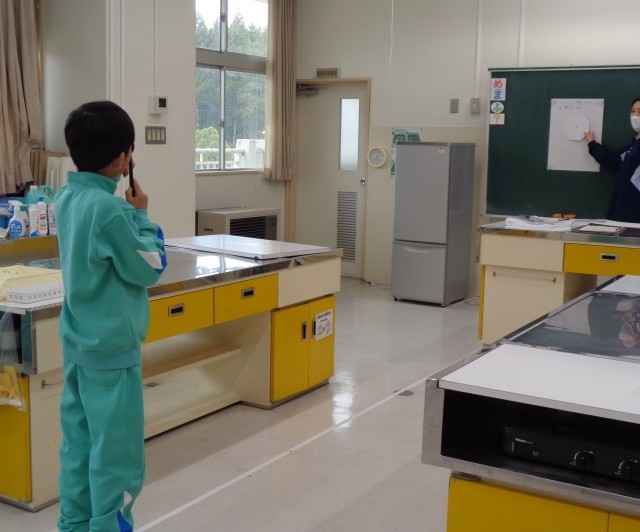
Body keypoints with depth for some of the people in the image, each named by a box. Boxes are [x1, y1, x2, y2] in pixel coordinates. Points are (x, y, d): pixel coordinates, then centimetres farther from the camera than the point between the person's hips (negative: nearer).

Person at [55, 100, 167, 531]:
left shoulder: (67, 199, 4)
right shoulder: (108, 208, -22)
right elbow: (150, 269, -13)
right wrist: (141, 215, -4)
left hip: (78, 343, 9)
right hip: (112, 348, -9)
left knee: (79, 444, 17)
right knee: (117, 455, 3)